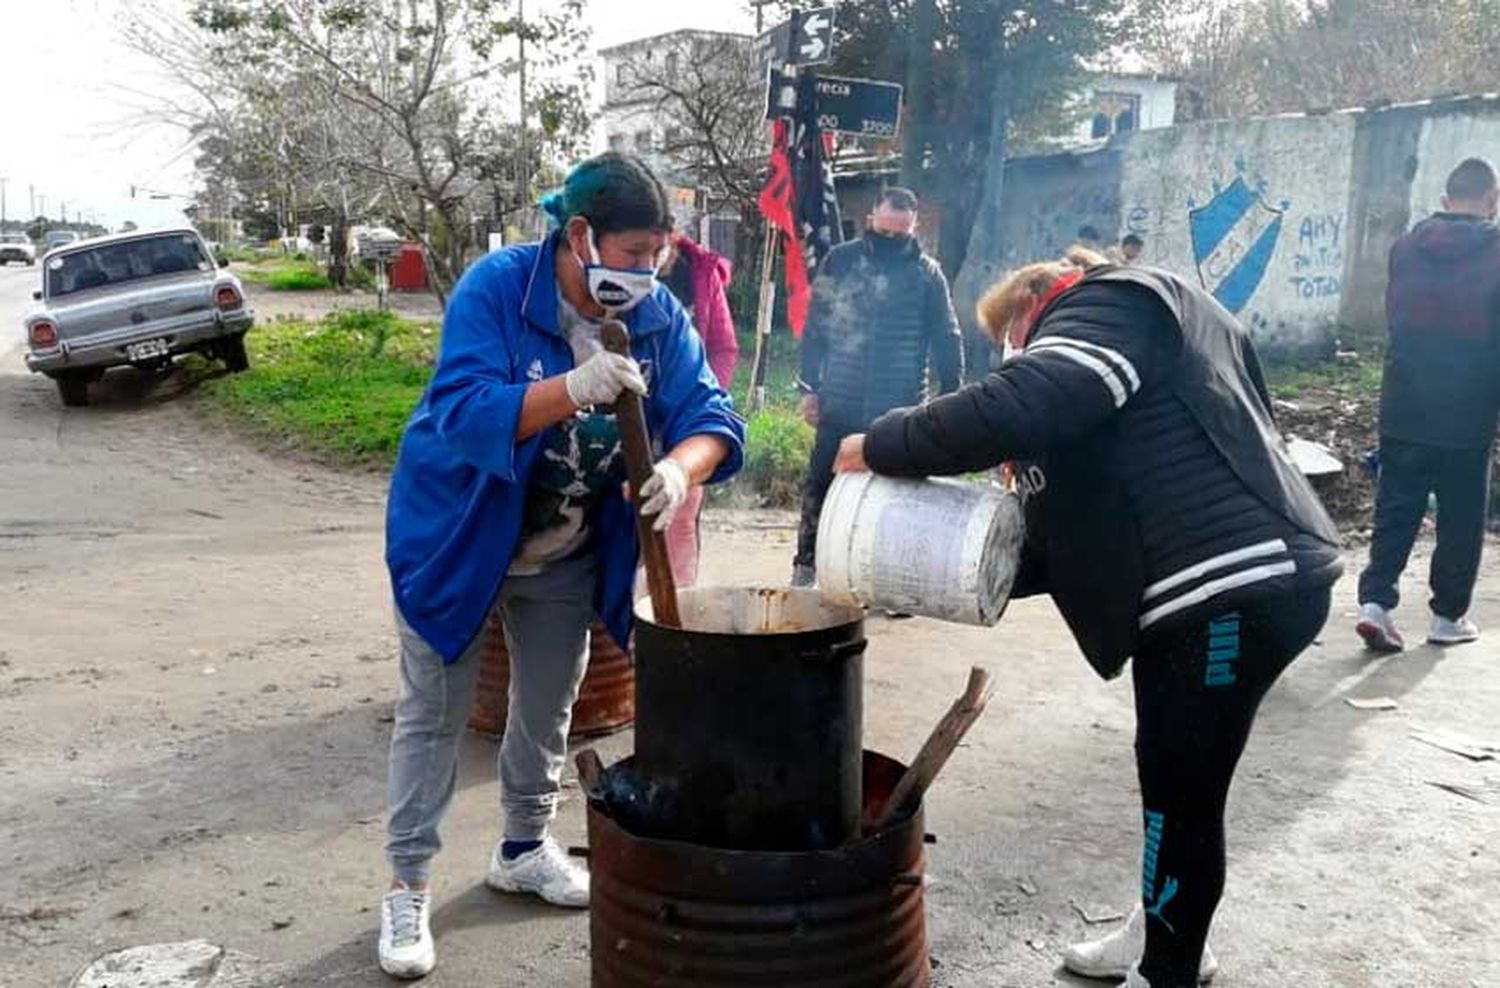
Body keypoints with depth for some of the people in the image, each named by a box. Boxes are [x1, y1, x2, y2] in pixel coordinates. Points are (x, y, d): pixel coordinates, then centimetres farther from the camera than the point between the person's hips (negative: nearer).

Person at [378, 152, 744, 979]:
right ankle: (407, 886, 19)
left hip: (568, 554, 5)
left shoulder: (658, 315, -11)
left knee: (548, 708, 19)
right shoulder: (494, 288, -24)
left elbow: (709, 414, -16)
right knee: (433, 715, 4)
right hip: (458, 536, -4)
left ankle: (523, 848, 40)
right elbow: (464, 413, -34)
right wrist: (572, 389, -50)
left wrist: (679, 467, -39)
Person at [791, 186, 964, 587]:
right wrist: (810, 387, 1)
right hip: (839, 404, 1)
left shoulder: (927, 273, 1)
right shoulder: (840, 261, 2)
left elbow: (946, 341, 3)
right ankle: (805, 568, 19)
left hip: (900, 408, -1)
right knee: (819, 486, 5)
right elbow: (815, 329, 5)